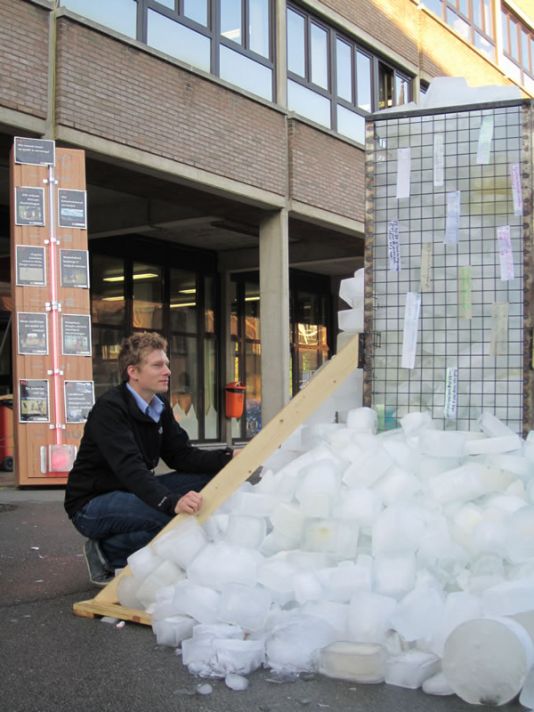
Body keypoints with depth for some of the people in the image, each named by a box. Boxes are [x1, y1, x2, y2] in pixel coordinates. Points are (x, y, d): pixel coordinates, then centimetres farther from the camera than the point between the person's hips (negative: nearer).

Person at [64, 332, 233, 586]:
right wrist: (172, 502, -50)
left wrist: (229, 458, -17)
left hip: (132, 492, 9)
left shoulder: (159, 406, 5)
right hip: (91, 505, -9)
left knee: (207, 478, -6)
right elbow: (130, 468, -35)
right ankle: (107, 553, -9)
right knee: (173, 515, -33)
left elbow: (181, 455, 1)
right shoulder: (109, 408, -22)